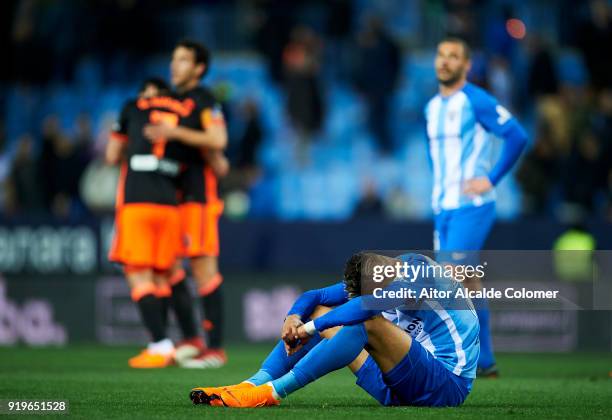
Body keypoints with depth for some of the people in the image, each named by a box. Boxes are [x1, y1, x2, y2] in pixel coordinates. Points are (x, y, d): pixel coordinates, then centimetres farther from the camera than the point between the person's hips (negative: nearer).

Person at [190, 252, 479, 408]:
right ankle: (253, 385, -13)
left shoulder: (421, 270, -20)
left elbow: (370, 305, -36)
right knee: (320, 312, 4)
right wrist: (294, 317, -15)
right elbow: (314, 297, 7)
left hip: (448, 384, -8)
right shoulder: (369, 277, 4)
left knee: (369, 323, -32)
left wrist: (312, 327, -31)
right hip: (401, 391, 8)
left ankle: (272, 392, -29)